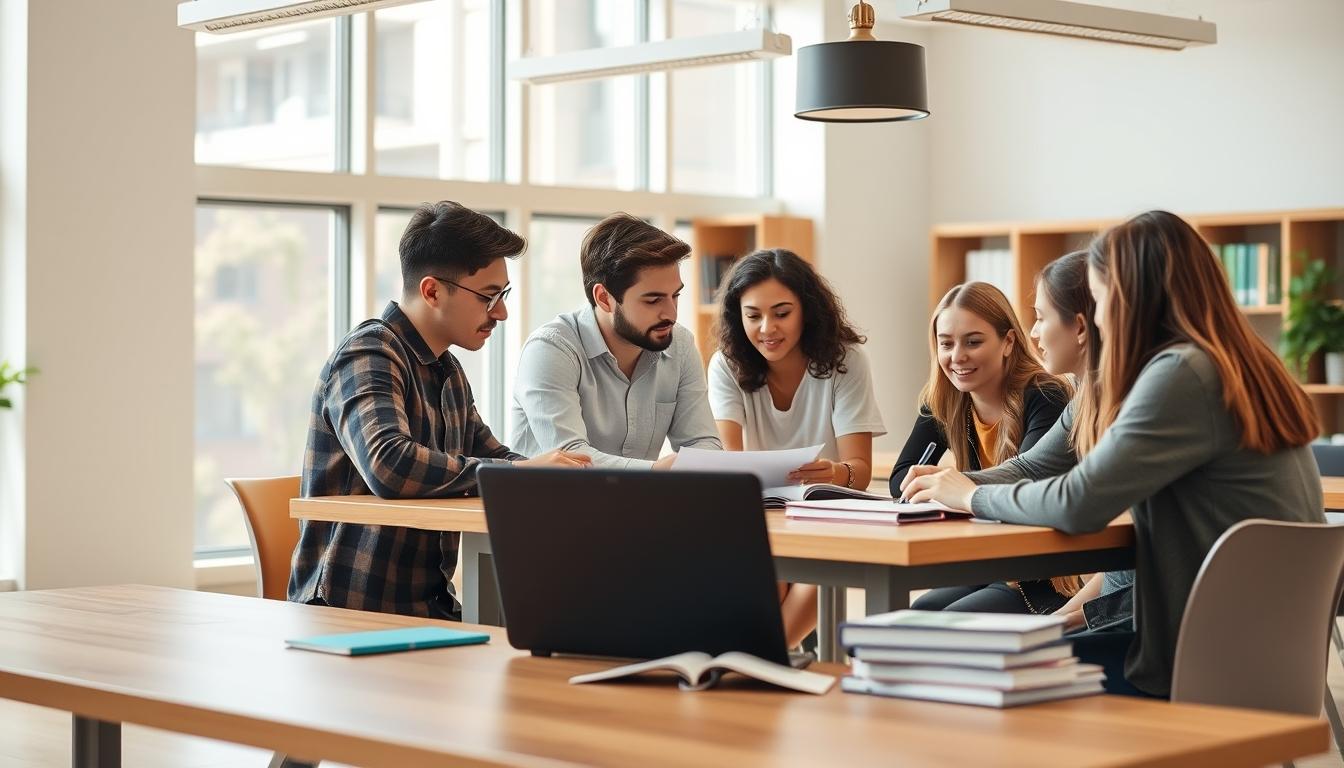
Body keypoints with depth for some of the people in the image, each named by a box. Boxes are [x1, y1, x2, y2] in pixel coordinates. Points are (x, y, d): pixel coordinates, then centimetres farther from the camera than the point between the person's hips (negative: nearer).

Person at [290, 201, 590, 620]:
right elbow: (389, 466, -30)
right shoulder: (367, 357, -13)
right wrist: (520, 472, -22)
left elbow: (489, 455, 25)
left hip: (429, 606, 8)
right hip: (353, 612, -8)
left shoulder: (448, 370, 15)